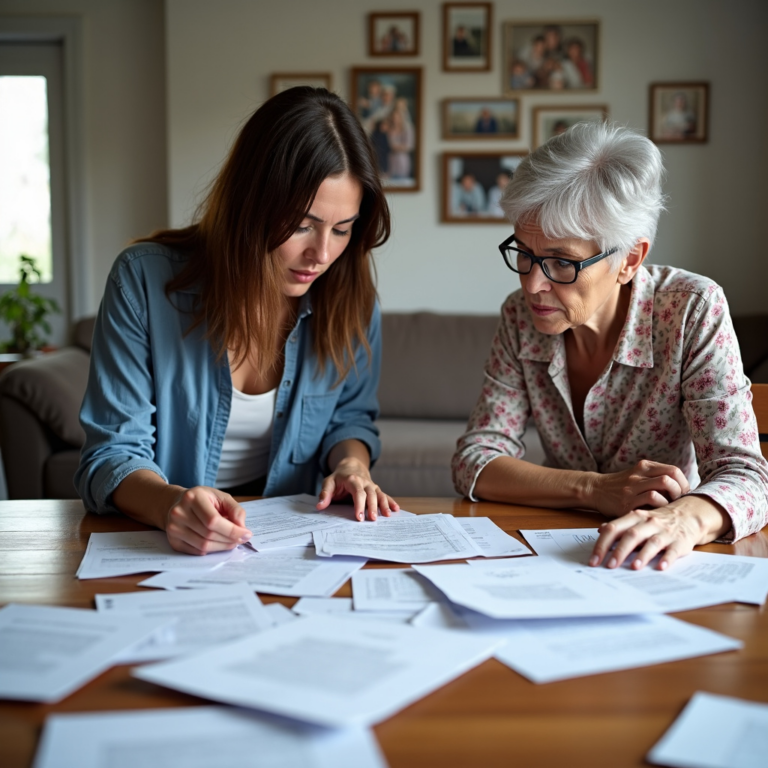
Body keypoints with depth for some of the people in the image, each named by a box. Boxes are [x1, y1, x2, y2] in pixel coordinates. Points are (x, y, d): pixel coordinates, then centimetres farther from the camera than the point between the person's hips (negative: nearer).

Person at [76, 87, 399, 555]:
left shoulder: (351, 297, -5)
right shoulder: (144, 279, -14)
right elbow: (113, 455, -13)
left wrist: (351, 461, -11)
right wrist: (170, 503, -34)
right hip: (168, 550, -1)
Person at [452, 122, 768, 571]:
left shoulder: (693, 312, -14)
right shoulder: (521, 317, -4)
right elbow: (475, 461, -7)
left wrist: (685, 518, -42)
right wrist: (595, 490, -23)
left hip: (660, 565, -1)